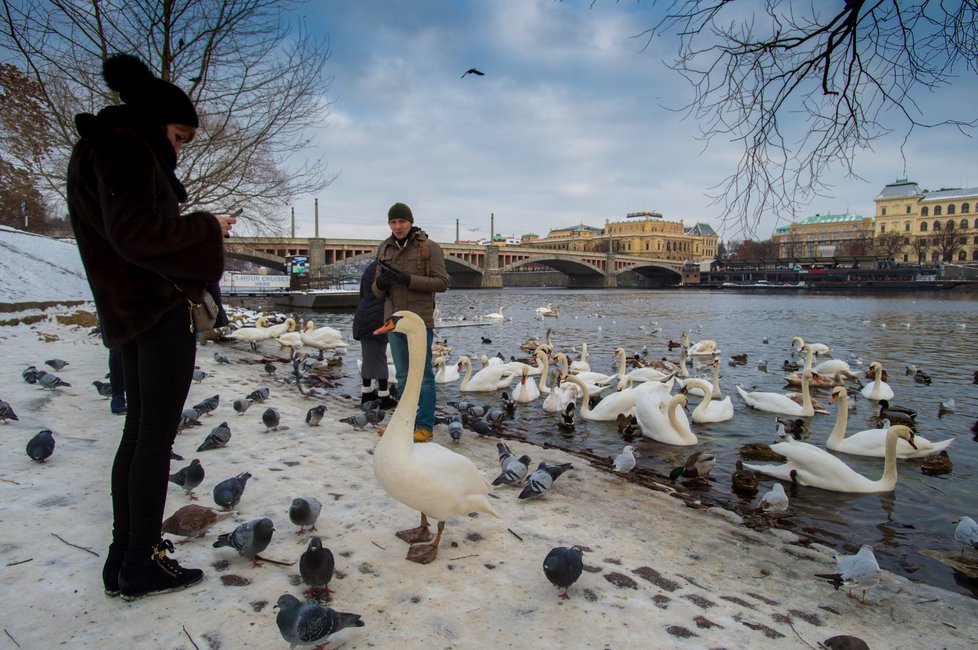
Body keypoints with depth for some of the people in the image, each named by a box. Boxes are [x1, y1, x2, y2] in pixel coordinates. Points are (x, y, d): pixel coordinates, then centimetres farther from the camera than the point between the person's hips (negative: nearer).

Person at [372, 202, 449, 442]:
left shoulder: (429, 248, -3)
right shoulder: (384, 250, 11)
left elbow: (441, 282, -10)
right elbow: (378, 292, 14)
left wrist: (407, 279, -19)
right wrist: (381, 281, -11)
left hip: (420, 321, -5)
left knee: (423, 375, 1)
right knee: (402, 376, 13)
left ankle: (425, 425, 9)